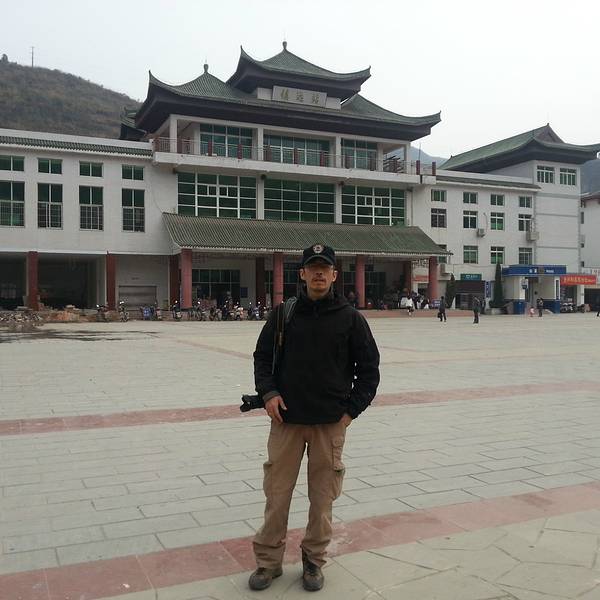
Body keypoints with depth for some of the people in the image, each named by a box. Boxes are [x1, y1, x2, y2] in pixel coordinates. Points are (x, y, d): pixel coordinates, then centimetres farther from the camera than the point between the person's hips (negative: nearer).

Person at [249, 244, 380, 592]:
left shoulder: (350, 318, -1)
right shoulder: (284, 314, 2)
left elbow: (369, 369, 4)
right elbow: (263, 356, 11)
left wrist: (351, 410, -2)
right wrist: (268, 392, -4)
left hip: (331, 423, -1)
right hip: (286, 420, 1)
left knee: (323, 497, 8)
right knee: (277, 492, 7)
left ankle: (314, 561, 28)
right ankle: (268, 561, 24)